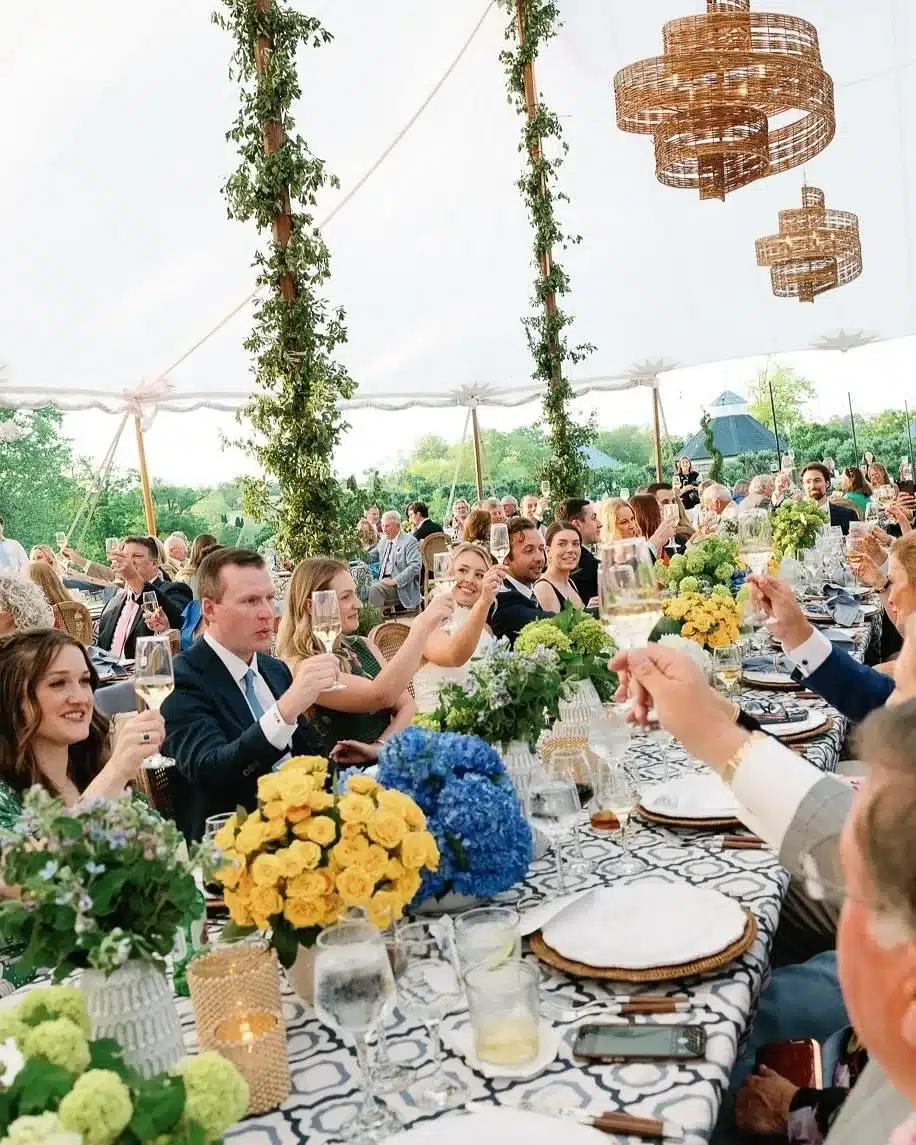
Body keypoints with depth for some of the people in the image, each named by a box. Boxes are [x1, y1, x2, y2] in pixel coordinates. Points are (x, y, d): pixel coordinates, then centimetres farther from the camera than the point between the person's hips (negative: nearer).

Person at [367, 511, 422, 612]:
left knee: (375, 589, -29)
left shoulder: (409, 541, -5)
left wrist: (395, 581, -22)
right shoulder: (383, 542, 20)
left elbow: (415, 566, -16)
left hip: (401, 586, -7)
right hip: (383, 581, 7)